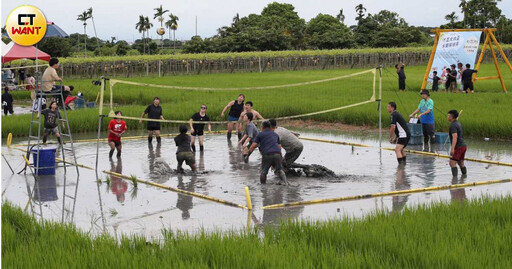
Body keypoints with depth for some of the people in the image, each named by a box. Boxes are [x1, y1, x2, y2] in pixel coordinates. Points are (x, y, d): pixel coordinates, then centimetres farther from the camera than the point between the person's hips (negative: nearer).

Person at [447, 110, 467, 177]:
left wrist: (452, 148, -32)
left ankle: (455, 176, -17)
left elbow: (455, 137, -26)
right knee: (461, 163, 17)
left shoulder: (453, 125, -15)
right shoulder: (458, 123, 15)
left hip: (458, 147, -10)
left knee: (452, 163, -11)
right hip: (463, 146, 10)